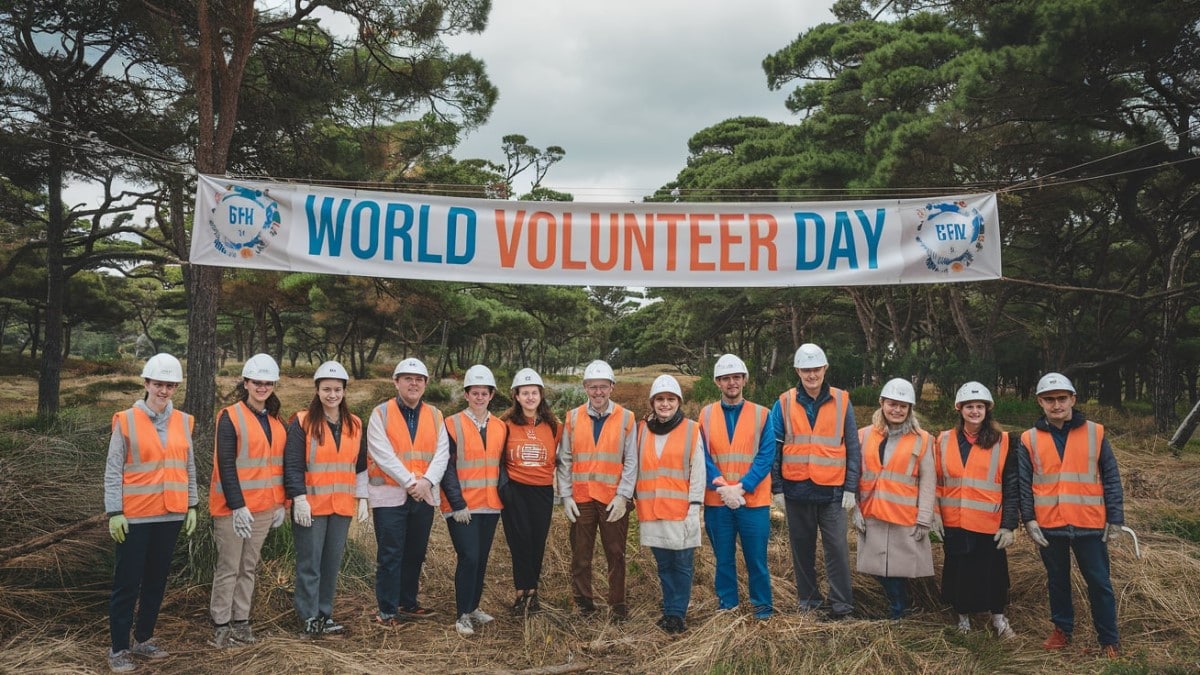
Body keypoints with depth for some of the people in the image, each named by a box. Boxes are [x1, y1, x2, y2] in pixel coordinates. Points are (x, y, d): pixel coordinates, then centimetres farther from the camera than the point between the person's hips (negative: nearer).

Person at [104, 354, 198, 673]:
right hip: (135, 516, -4)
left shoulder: (183, 421, 6)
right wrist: (114, 512, -10)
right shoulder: (126, 420, -6)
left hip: (171, 515, 4)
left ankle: (143, 640, 26)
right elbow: (113, 470, -6)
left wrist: (191, 506, 8)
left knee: (157, 580, 13)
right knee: (127, 583, 2)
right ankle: (118, 648, 14)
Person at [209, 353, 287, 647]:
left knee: (250, 566, 12)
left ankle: (241, 620, 21)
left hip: (264, 507, 6)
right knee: (229, 567, 3)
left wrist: (280, 502, 10)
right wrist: (237, 506, -19)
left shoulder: (276, 421, 11)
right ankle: (221, 625, 14)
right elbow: (225, 466, -14)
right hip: (233, 507, -6)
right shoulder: (230, 417, -9)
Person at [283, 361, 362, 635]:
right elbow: (293, 465, -9)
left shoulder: (355, 425, 9)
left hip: (342, 507, 4)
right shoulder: (302, 422, -6)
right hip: (310, 506, -4)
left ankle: (324, 613, 22)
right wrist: (299, 498, -16)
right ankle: (309, 616, 13)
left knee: (333, 561, 11)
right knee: (310, 562, 1)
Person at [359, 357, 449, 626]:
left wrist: (427, 481, -17)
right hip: (390, 495, -4)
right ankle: (387, 611, 11)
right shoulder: (380, 414, -4)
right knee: (390, 556, 0)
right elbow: (383, 455, -13)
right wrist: (410, 482, -17)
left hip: (424, 496, 4)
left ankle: (408, 603, 28)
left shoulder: (435, 415, 7)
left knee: (416, 554, 14)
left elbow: (442, 453, -1)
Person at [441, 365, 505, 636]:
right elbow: (447, 467, -9)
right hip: (461, 507, -5)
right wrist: (458, 504, -14)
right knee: (469, 557, -10)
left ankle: (473, 607, 27)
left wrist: (502, 495, 4)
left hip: (490, 505, 5)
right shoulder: (452, 424, -6)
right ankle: (463, 615, 3)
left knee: (481, 559, 11)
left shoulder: (500, 427, 9)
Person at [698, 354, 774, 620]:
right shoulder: (706, 415, 4)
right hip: (717, 500, 1)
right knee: (723, 558, 10)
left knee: (756, 557, 5)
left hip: (753, 500, -1)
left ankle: (762, 606, 23)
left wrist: (741, 487, -16)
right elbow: (703, 456, -1)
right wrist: (722, 487, -14)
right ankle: (727, 606, 25)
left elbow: (766, 456, -6)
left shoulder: (761, 414, 0)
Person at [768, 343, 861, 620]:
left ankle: (841, 604, 12)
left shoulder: (842, 402, 1)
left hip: (832, 490, -1)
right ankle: (808, 598, 25)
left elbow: (852, 449, 3)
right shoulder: (784, 403, 1)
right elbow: (773, 449, 4)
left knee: (837, 547, 0)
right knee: (802, 546, 11)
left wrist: (850, 488, -1)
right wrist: (776, 487, 1)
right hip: (797, 490, 1)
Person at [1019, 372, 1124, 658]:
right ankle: (1062, 629, 31)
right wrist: (1029, 519, -4)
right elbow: (1024, 484, 3)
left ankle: (1109, 639, 22)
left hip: (1089, 524, -1)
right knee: (1057, 581, 14)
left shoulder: (1095, 433, 0)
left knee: (1099, 583, 8)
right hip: (1049, 526, 1)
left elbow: (1111, 479, 2)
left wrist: (1115, 519, -1)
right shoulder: (1029, 439, 1)